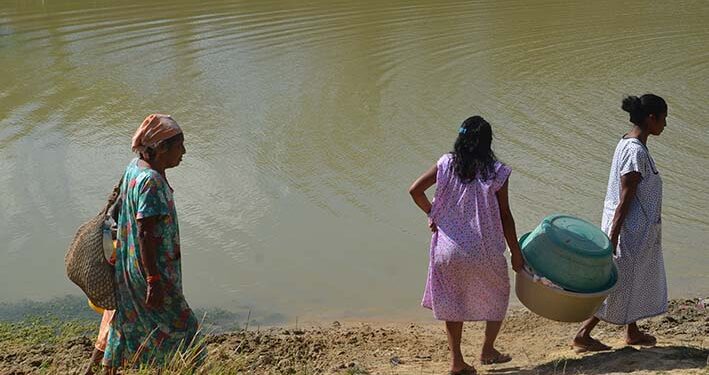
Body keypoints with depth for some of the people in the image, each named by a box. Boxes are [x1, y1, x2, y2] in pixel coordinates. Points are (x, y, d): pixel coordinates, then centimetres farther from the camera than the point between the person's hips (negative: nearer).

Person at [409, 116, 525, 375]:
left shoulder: (446, 164, -3)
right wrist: (516, 252, 4)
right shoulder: (496, 172, -10)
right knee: (497, 296, 23)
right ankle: (488, 351, 31)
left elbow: (415, 190, -5)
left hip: (449, 247, 3)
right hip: (483, 250, -2)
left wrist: (432, 214, 11)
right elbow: (505, 216, -6)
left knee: (452, 301, 18)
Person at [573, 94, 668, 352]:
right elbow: (625, 198, -23)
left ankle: (633, 332, 36)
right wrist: (613, 237, -22)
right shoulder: (636, 152, -22)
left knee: (637, 280, 21)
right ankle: (582, 335, 7)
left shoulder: (627, 144, 7)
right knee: (620, 284, 0)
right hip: (631, 229, -10)